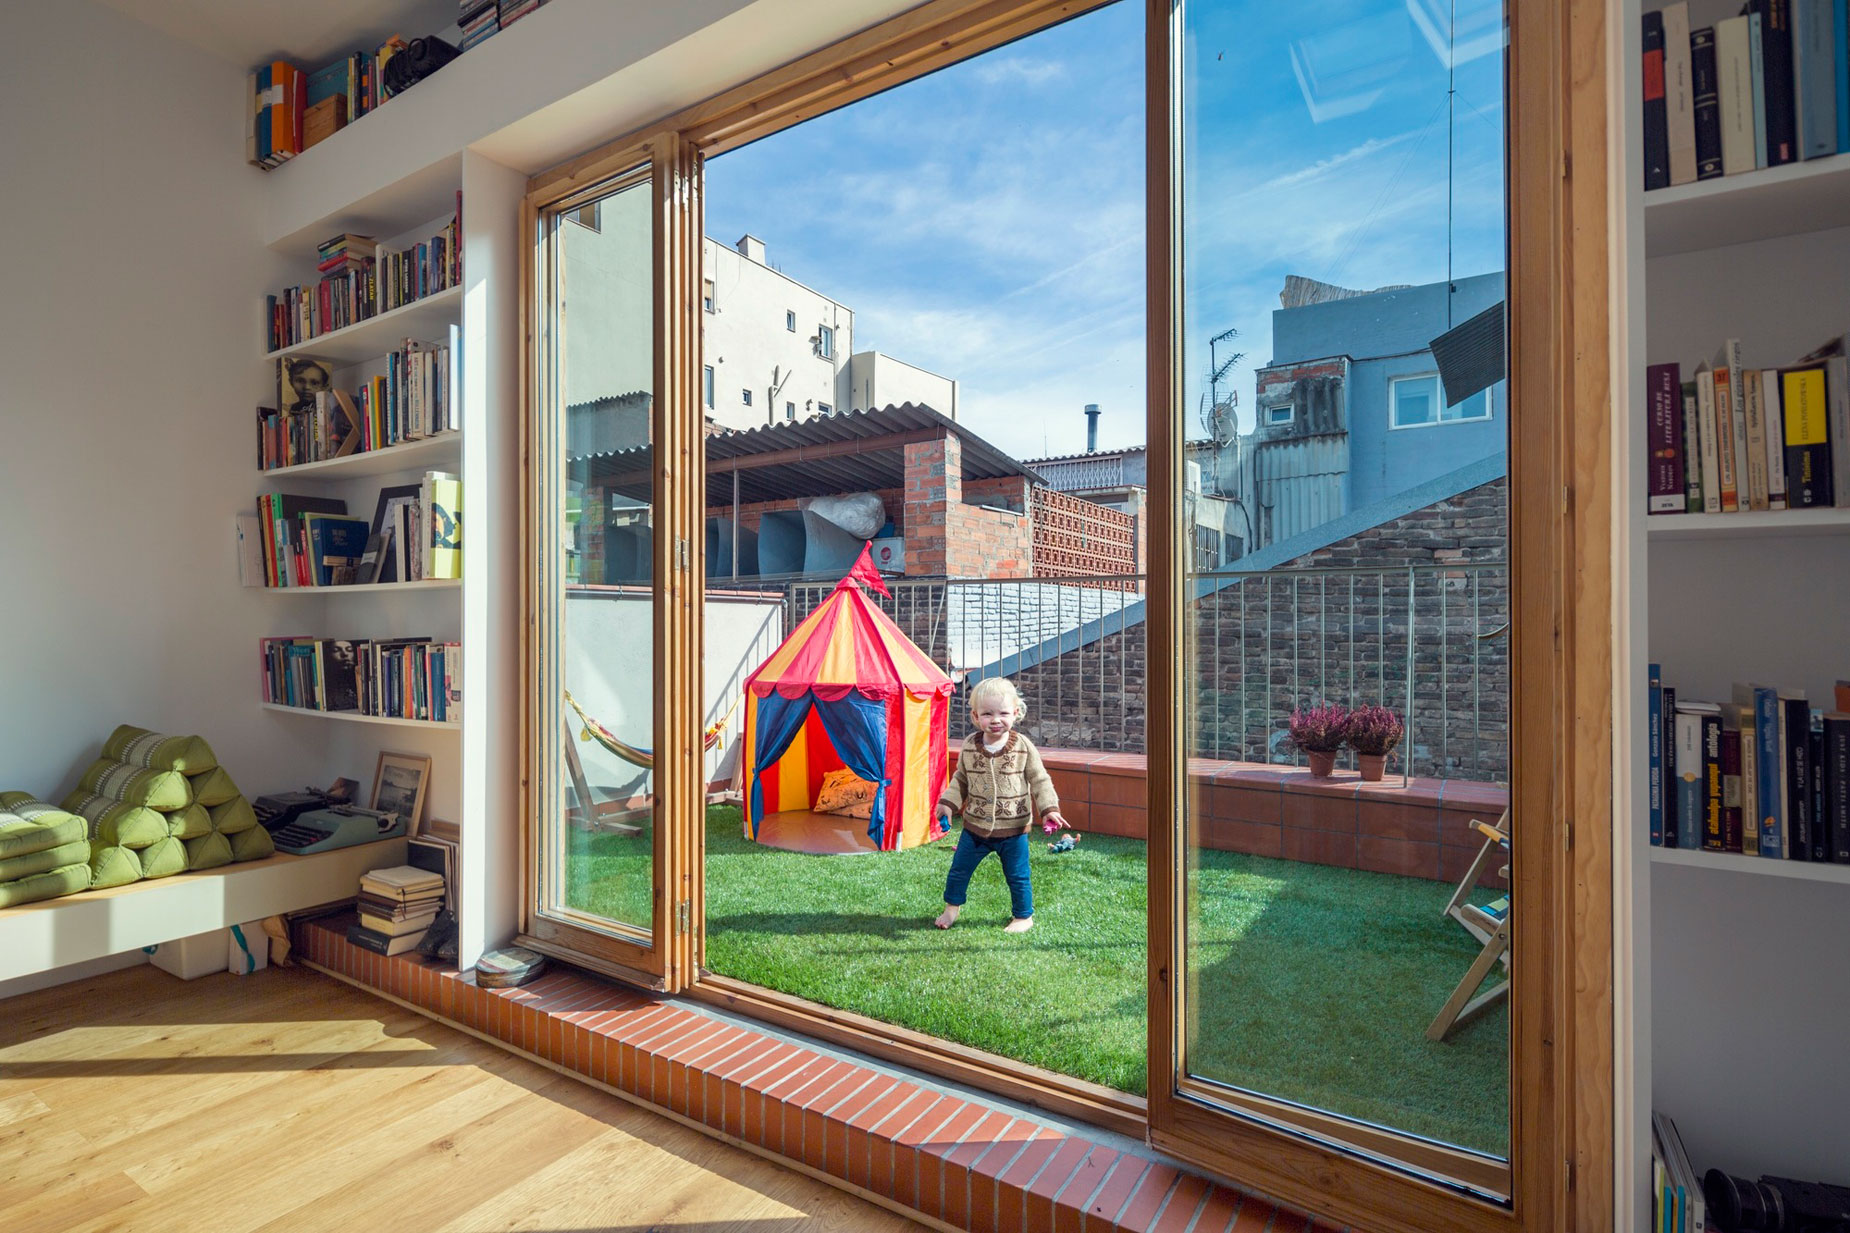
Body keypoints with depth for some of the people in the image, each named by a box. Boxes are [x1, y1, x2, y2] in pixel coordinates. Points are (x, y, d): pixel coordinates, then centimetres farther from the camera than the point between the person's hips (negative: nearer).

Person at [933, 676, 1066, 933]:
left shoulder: (1023, 747, -12)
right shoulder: (969, 746, -6)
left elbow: (1039, 780, -4)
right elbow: (961, 779, 8)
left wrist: (1049, 809, -13)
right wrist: (948, 803, 0)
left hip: (1013, 829, -2)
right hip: (975, 826, 3)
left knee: (1017, 876, 11)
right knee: (959, 870, 14)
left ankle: (1023, 916, 33)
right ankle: (952, 907, 37)